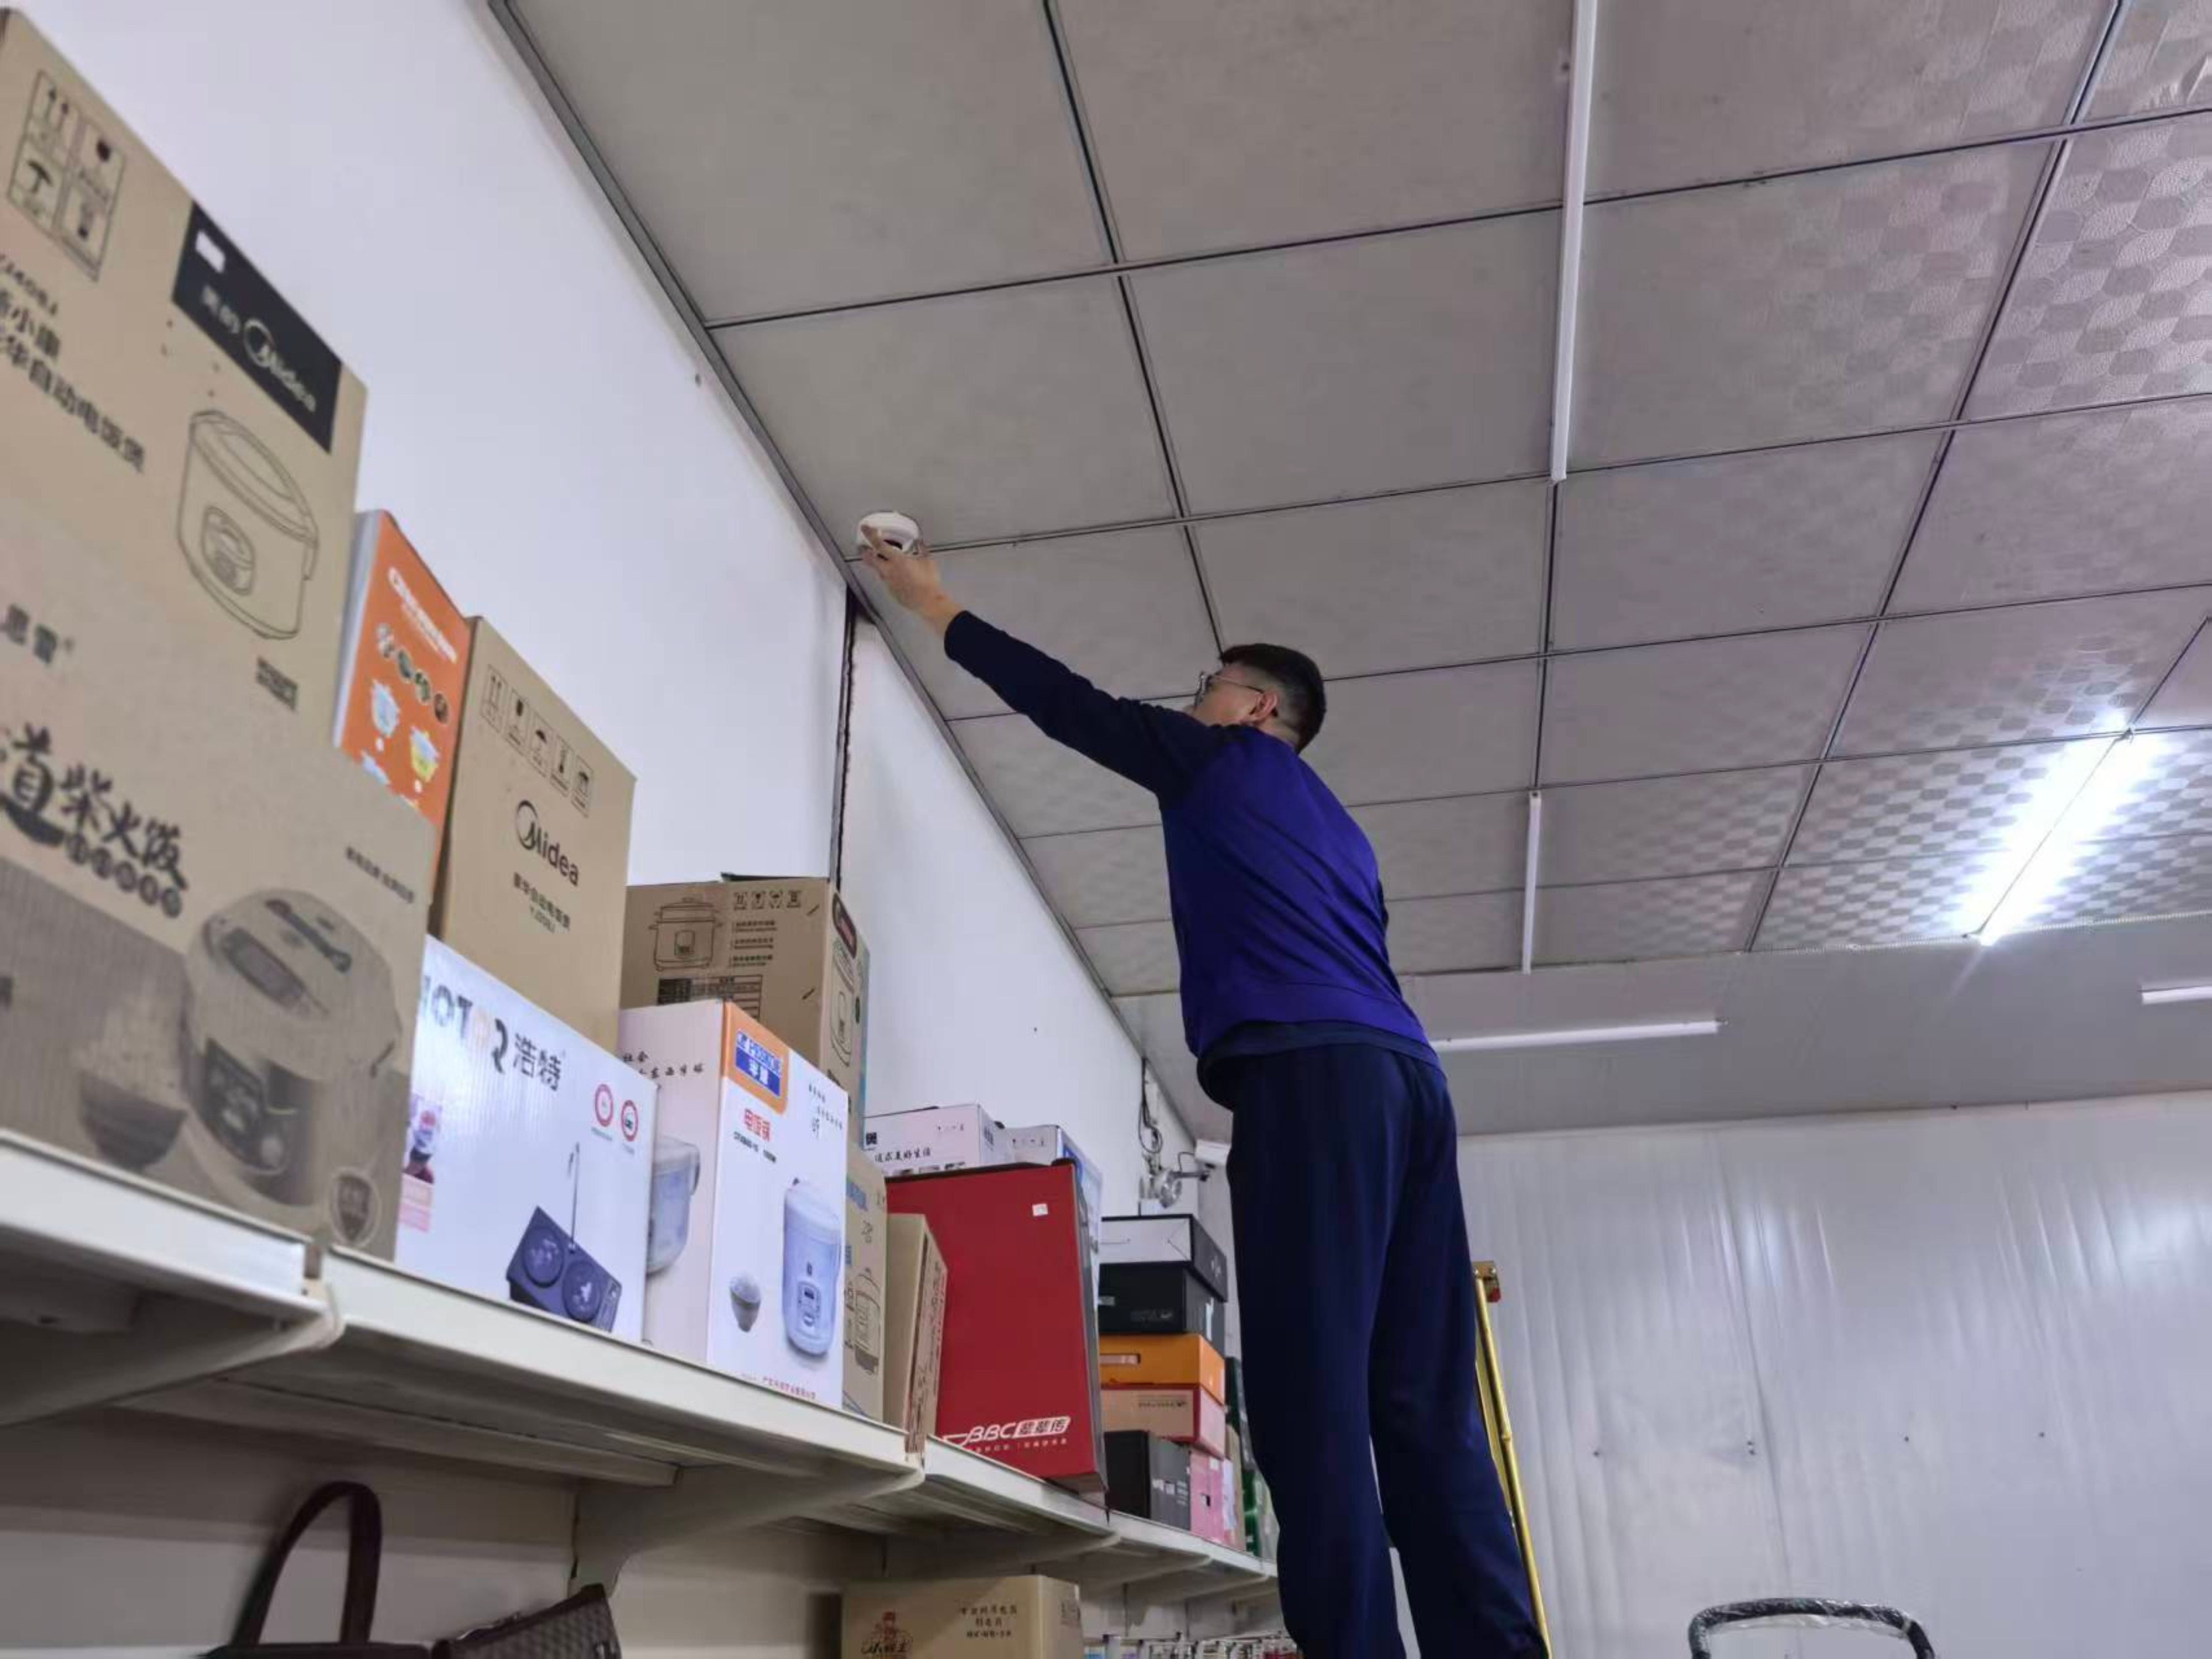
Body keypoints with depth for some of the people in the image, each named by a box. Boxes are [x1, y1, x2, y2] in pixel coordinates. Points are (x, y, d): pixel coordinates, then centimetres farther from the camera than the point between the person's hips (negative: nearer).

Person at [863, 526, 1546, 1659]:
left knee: (1312, 1386, -14)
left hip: (1311, 1071, -8)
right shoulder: (1333, 826, 34)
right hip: (1402, 1077, 8)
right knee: (1425, 1402, 1)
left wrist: (938, 609, 30)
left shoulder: (1224, 757, 15)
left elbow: (1072, 705, 19)